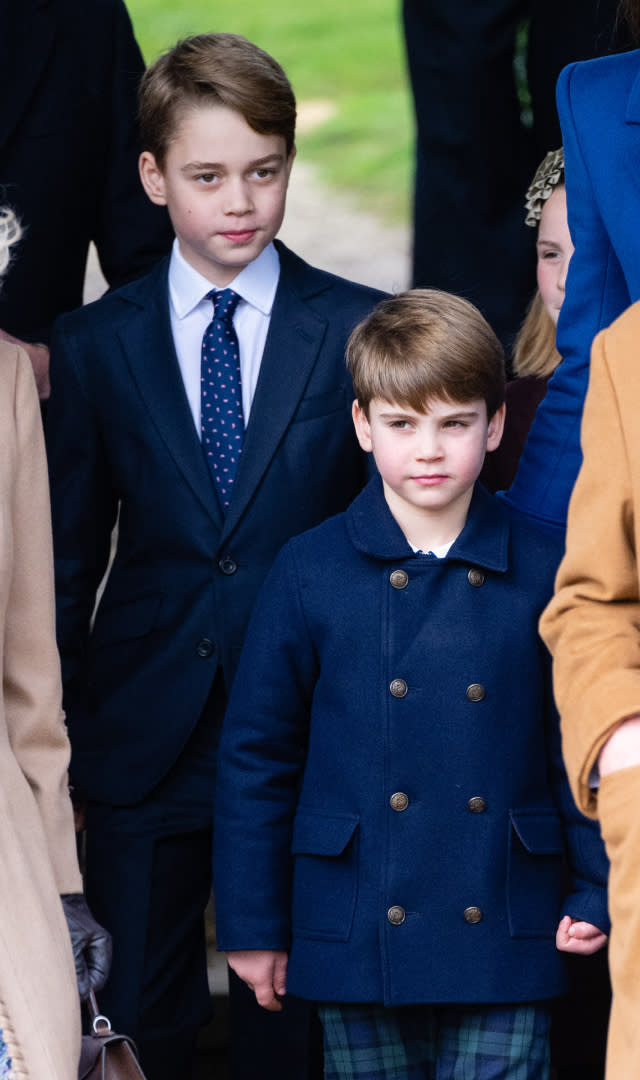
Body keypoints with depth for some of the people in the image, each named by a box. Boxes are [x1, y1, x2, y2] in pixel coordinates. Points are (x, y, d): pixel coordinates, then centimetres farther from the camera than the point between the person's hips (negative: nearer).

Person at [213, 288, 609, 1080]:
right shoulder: (310, 573, 0)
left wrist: (599, 890, 2)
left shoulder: (541, 574, 1)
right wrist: (252, 923, 4)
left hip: (503, 952, 0)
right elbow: (256, 756, 4)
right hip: (356, 947, 0)